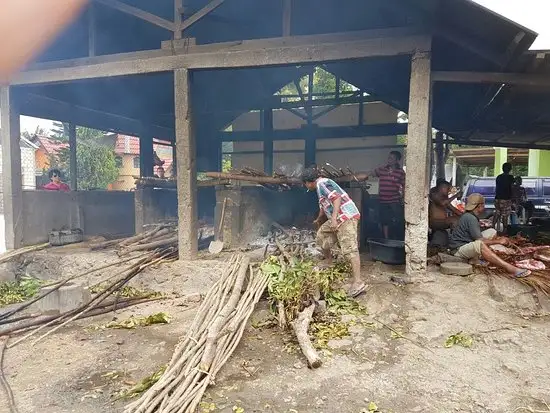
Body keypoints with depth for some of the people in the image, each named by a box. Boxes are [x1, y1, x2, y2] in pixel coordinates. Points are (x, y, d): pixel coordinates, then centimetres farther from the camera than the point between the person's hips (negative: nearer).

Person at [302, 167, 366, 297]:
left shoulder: (322, 183, -8)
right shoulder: (320, 186, 23)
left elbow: (337, 198, -22)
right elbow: (324, 206, 39)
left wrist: (333, 218, -31)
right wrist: (319, 220, 54)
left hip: (346, 217, -10)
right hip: (337, 219, 10)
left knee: (349, 248, -17)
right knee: (322, 235, 20)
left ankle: (358, 282, -23)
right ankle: (329, 265, 32)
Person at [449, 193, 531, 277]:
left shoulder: (470, 216, 14)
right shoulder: (470, 218, -19)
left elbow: (477, 236, 16)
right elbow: (479, 240, -23)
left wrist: (496, 239, 8)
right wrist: (498, 241, -13)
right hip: (459, 249, -11)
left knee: (492, 232, 11)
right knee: (479, 245, -41)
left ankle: (475, 258, -4)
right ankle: (511, 269, -44)